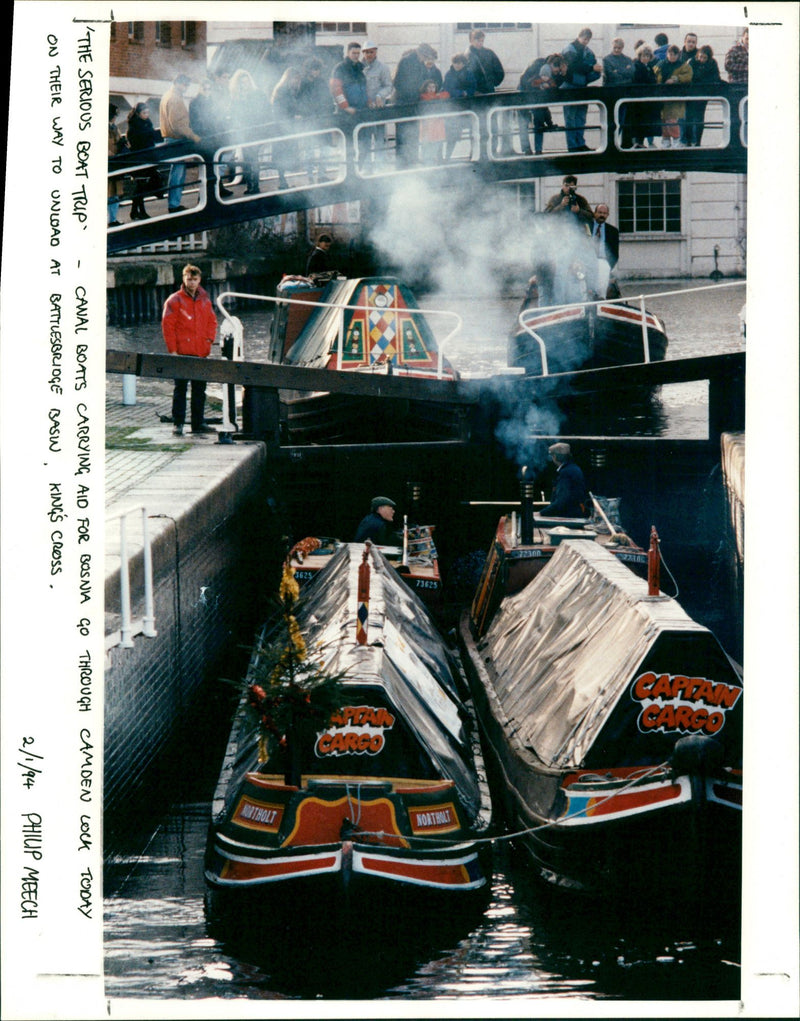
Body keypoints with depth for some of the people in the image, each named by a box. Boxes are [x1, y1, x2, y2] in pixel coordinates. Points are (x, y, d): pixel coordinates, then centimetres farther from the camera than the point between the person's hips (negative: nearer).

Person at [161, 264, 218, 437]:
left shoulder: (205, 300, 13)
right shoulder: (175, 300, -3)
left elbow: (212, 322, 21)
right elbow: (167, 325, -6)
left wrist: (209, 339, 4)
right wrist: (172, 350, -12)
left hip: (201, 353, 5)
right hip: (182, 353, -5)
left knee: (200, 390, 9)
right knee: (180, 389, -2)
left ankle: (198, 424, 15)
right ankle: (177, 424, 1)